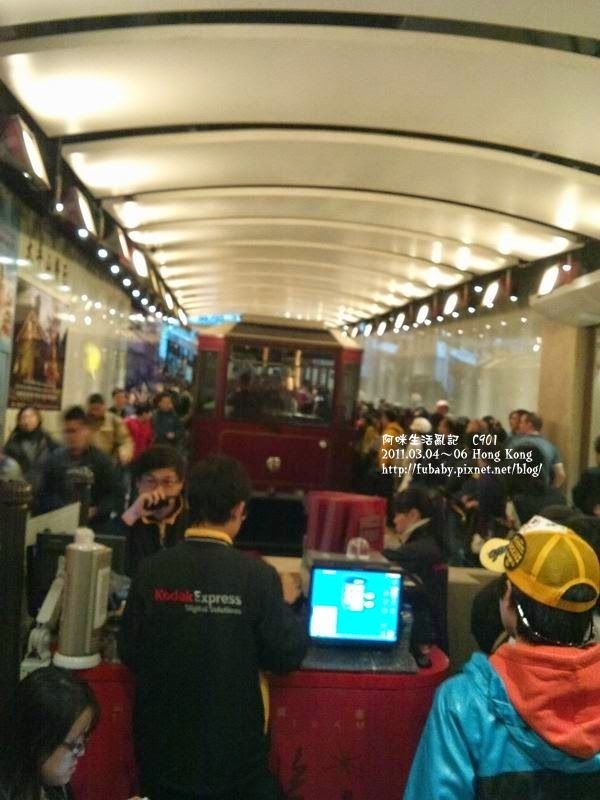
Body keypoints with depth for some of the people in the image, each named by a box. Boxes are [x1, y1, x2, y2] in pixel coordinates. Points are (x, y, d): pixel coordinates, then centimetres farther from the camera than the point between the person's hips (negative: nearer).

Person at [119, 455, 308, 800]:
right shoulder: (258, 575, -18)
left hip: (163, 743, 2)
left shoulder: (151, 570, -12)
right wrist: (289, 607, 7)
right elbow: (287, 656, -9)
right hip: (234, 746, -2)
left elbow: (131, 654, -3)